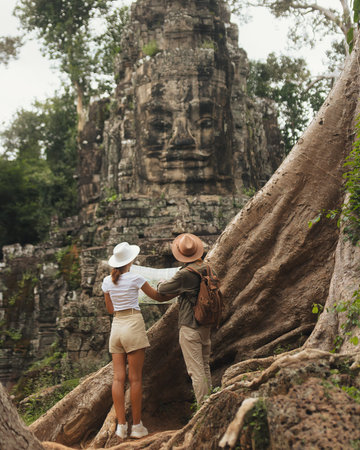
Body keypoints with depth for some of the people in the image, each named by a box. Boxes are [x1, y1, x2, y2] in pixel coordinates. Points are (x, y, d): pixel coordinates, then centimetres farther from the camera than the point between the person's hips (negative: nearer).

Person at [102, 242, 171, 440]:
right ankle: (137, 426, 6)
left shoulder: (107, 281, 7)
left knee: (118, 378, 4)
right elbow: (158, 297, 2)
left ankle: (121, 425, 4)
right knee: (135, 379, 0)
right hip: (133, 325, -5)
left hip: (116, 326, 5)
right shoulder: (134, 278, -8)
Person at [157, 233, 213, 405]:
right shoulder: (207, 269, 2)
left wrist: (161, 283, 16)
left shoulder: (184, 275, -20)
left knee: (196, 370, -3)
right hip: (206, 326, 8)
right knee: (205, 367, 19)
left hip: (190, 328, -8)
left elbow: (163, 290, -9)